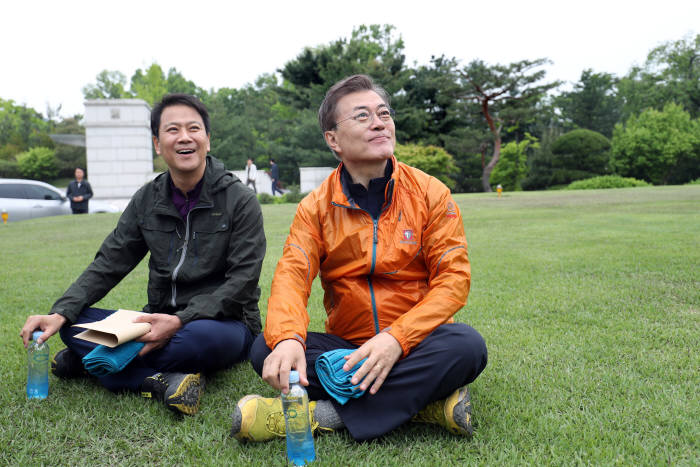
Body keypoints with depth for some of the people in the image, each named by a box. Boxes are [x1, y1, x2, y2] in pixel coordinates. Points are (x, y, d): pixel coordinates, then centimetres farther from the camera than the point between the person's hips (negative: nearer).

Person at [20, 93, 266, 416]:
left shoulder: (240, 201, -8)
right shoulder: (147, 201, 7)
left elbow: (242, 283, -14)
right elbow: (108, 265, 6)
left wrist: (180, 321, -24)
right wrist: (60, 313, -10)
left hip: (221, 322, -4)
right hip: (163, 325, 5)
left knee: (205, 335, -39)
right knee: (74, 323, -12)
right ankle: (163, 380, -29)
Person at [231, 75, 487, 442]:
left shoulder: (431, 194, -3)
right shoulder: (316, 207, 1)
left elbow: (453, 278, -8)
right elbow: (291, 276, -11)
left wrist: (397, 339, -24)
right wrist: (287, 339, -34)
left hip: (411, 346, -1)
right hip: (346, 345, 1)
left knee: (466, 345, -31)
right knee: (266, 348, -22)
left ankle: (324, 415, -27)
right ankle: (422, 399, -22)